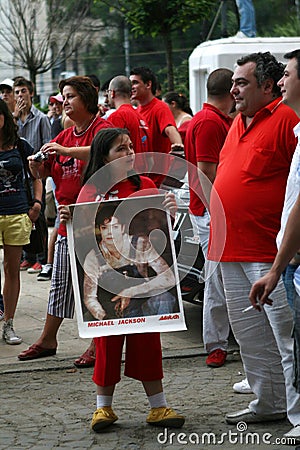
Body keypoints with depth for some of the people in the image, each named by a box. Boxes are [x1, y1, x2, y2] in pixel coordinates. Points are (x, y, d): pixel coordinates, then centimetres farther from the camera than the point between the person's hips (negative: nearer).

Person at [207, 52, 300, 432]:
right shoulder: (239, 122, 17)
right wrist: (219, 234, 23)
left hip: (269, 254, -9)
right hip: (232, 251, 10)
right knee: (250, 336, 16)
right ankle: (269, 403, 28)